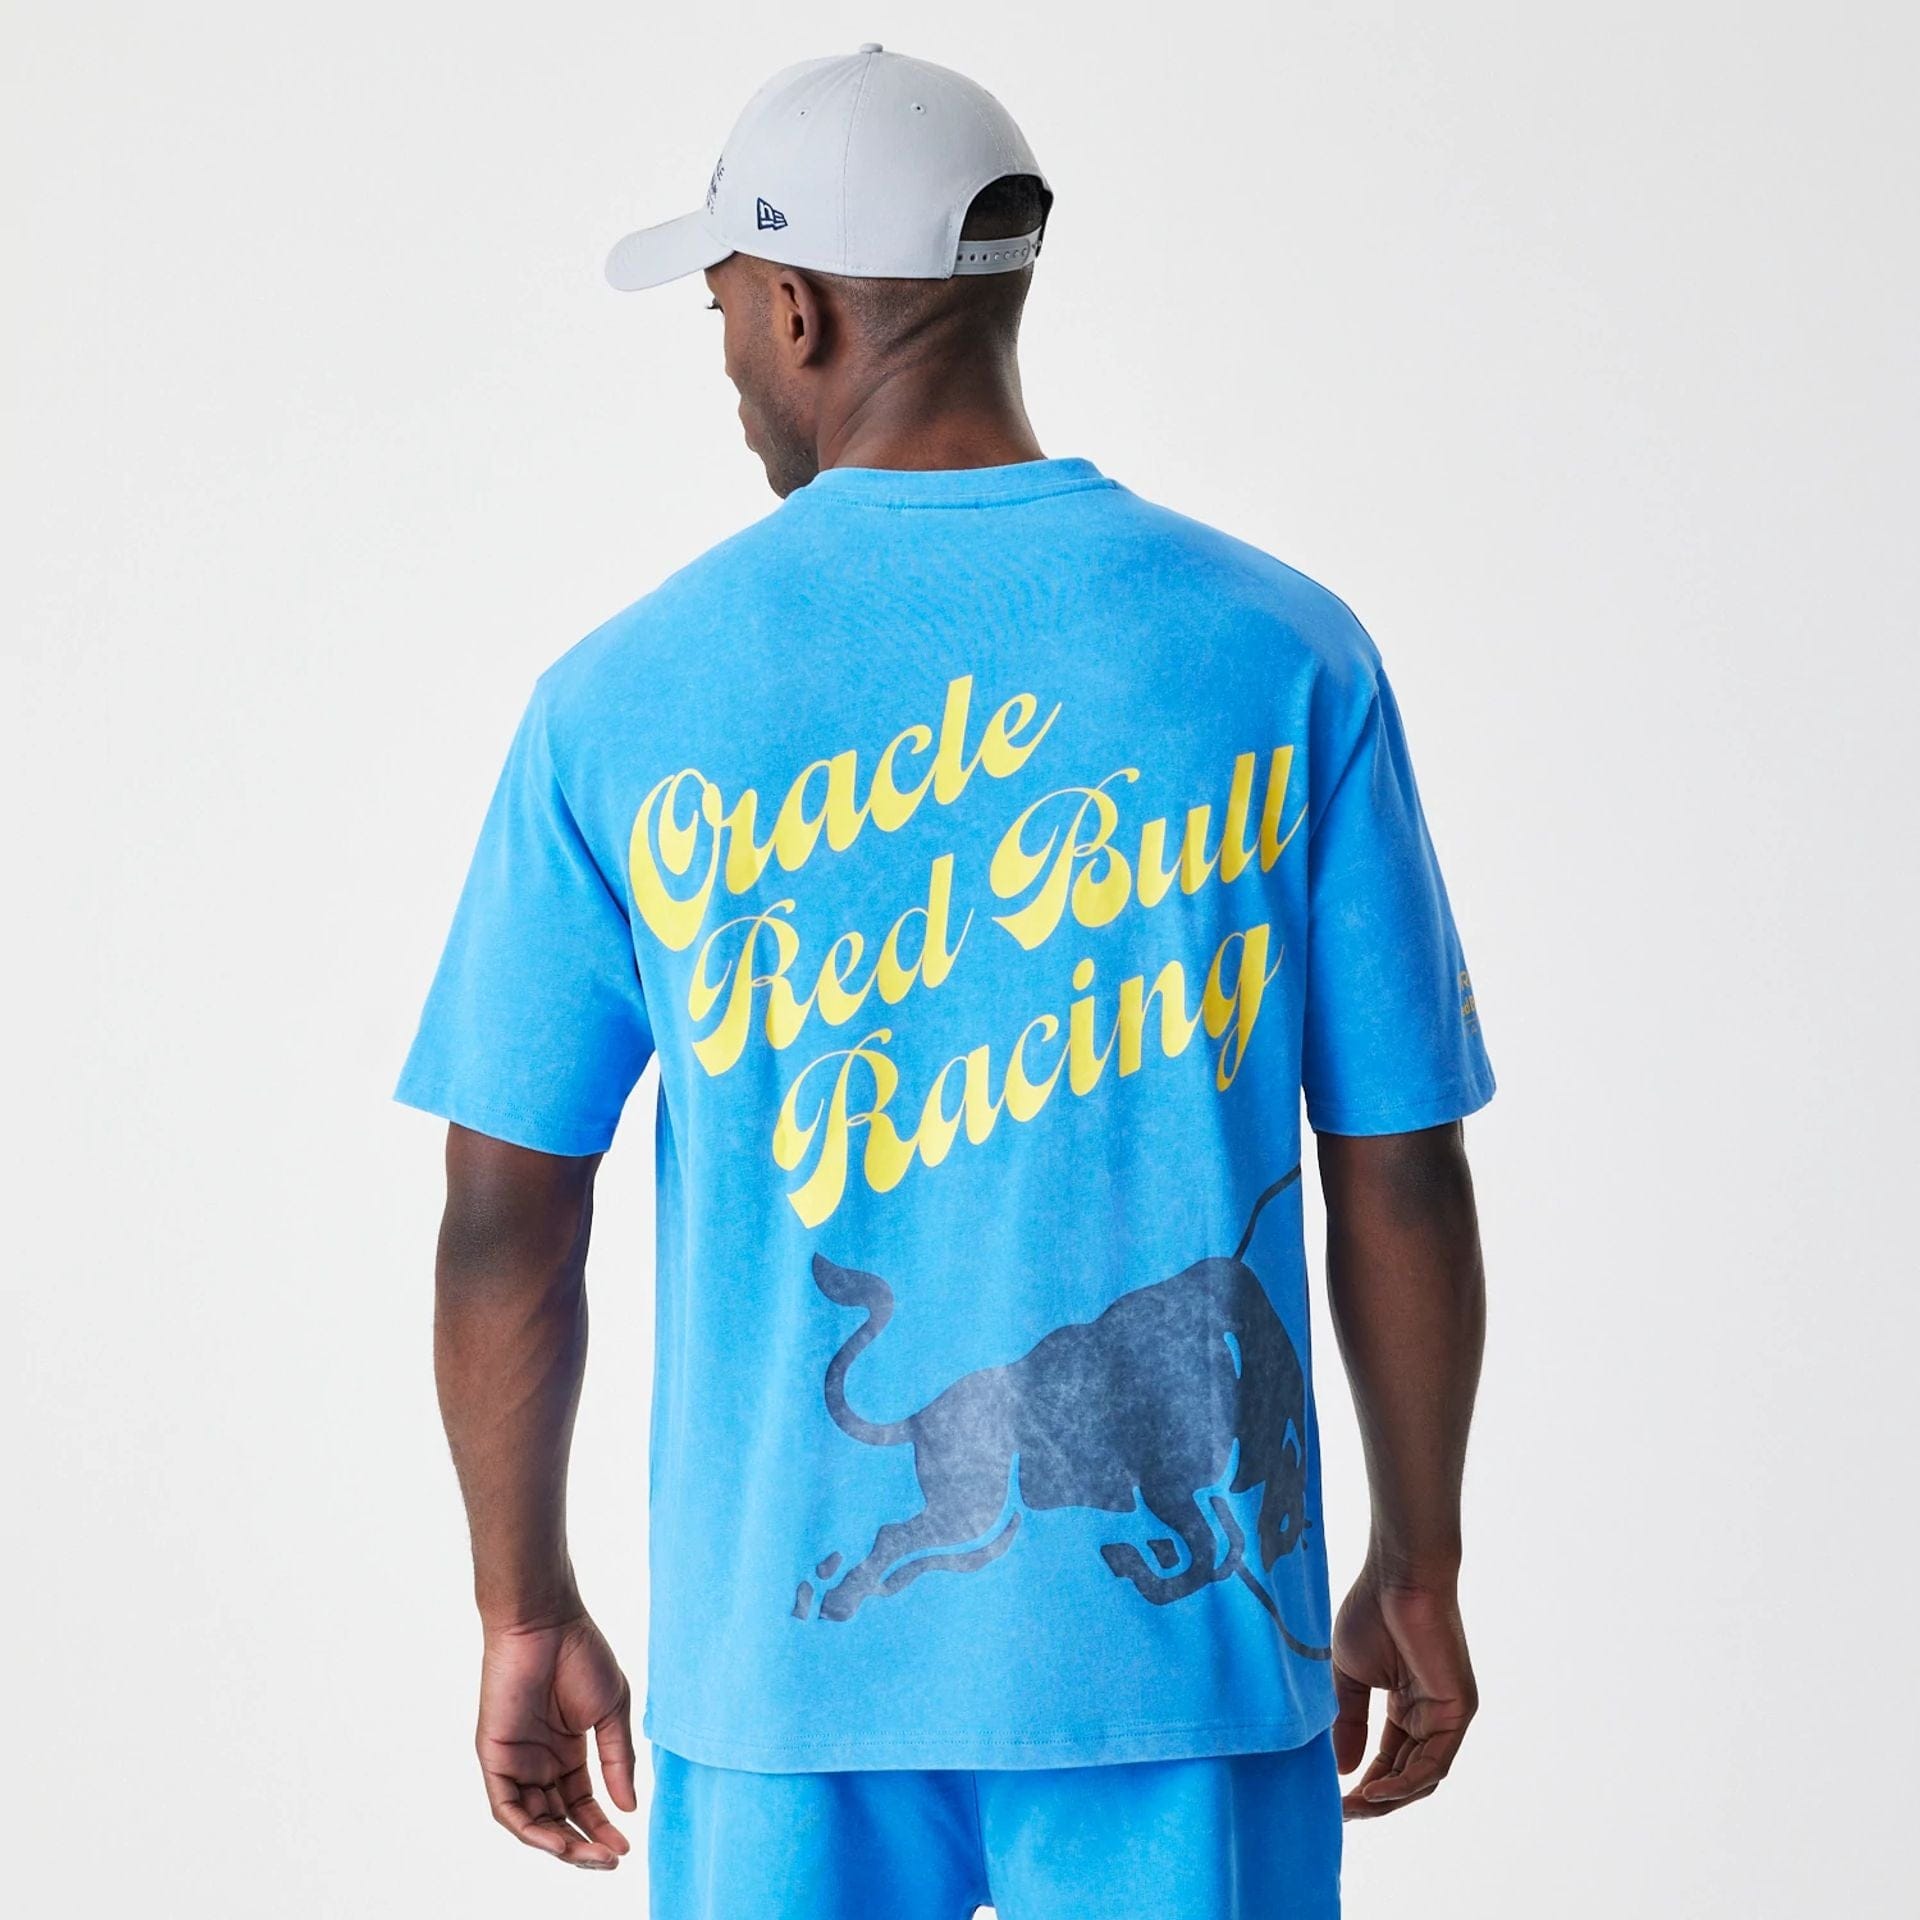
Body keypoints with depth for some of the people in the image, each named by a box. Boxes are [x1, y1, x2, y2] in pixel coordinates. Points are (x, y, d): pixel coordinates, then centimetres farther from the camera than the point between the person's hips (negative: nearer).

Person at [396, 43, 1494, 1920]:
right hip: (1183, 1630, 0)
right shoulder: (1284, 657, -4)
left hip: (781, 1643, 1)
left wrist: (528, 1617, 11)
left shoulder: (620, 700, -3)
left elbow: (504, 1221, -1)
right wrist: (1415, 1574, 10)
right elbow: (1400, 1180, -2)